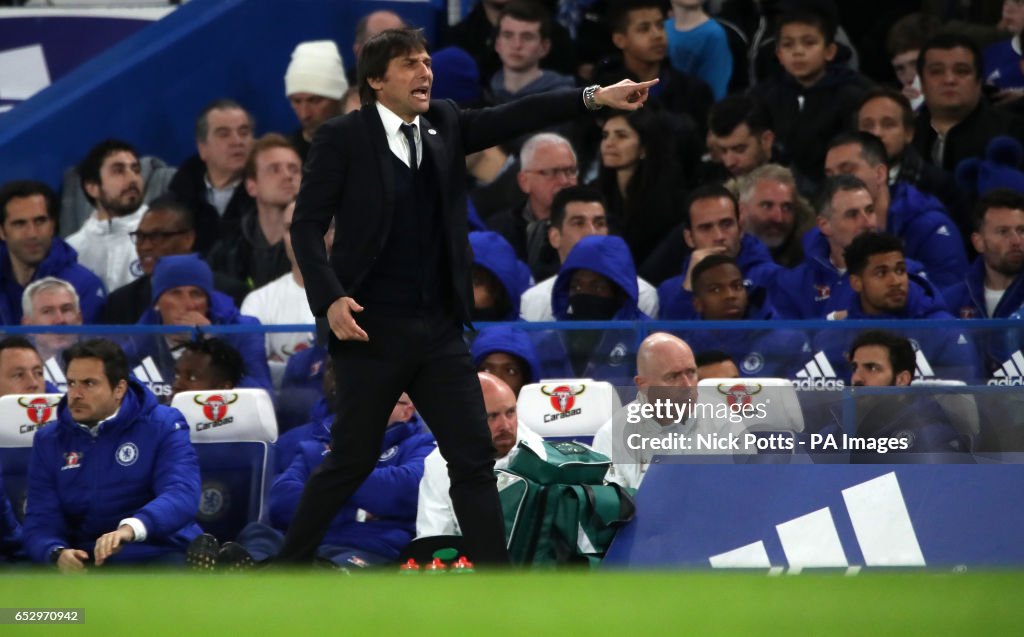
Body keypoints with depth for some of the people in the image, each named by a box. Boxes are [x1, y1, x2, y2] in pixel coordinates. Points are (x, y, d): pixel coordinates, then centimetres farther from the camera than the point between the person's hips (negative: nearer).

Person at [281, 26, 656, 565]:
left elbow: (512, 118, -1)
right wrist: (329, 299, -20)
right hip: (372, 331, -5)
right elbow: (307, 225, -8)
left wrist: (595, 97, -13)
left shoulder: (444, 127, 9)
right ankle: (287, 567, 19)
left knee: (473, 459, 1)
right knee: (352, 461, 2)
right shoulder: (343, 138, -6)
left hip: (439, 331, 5)